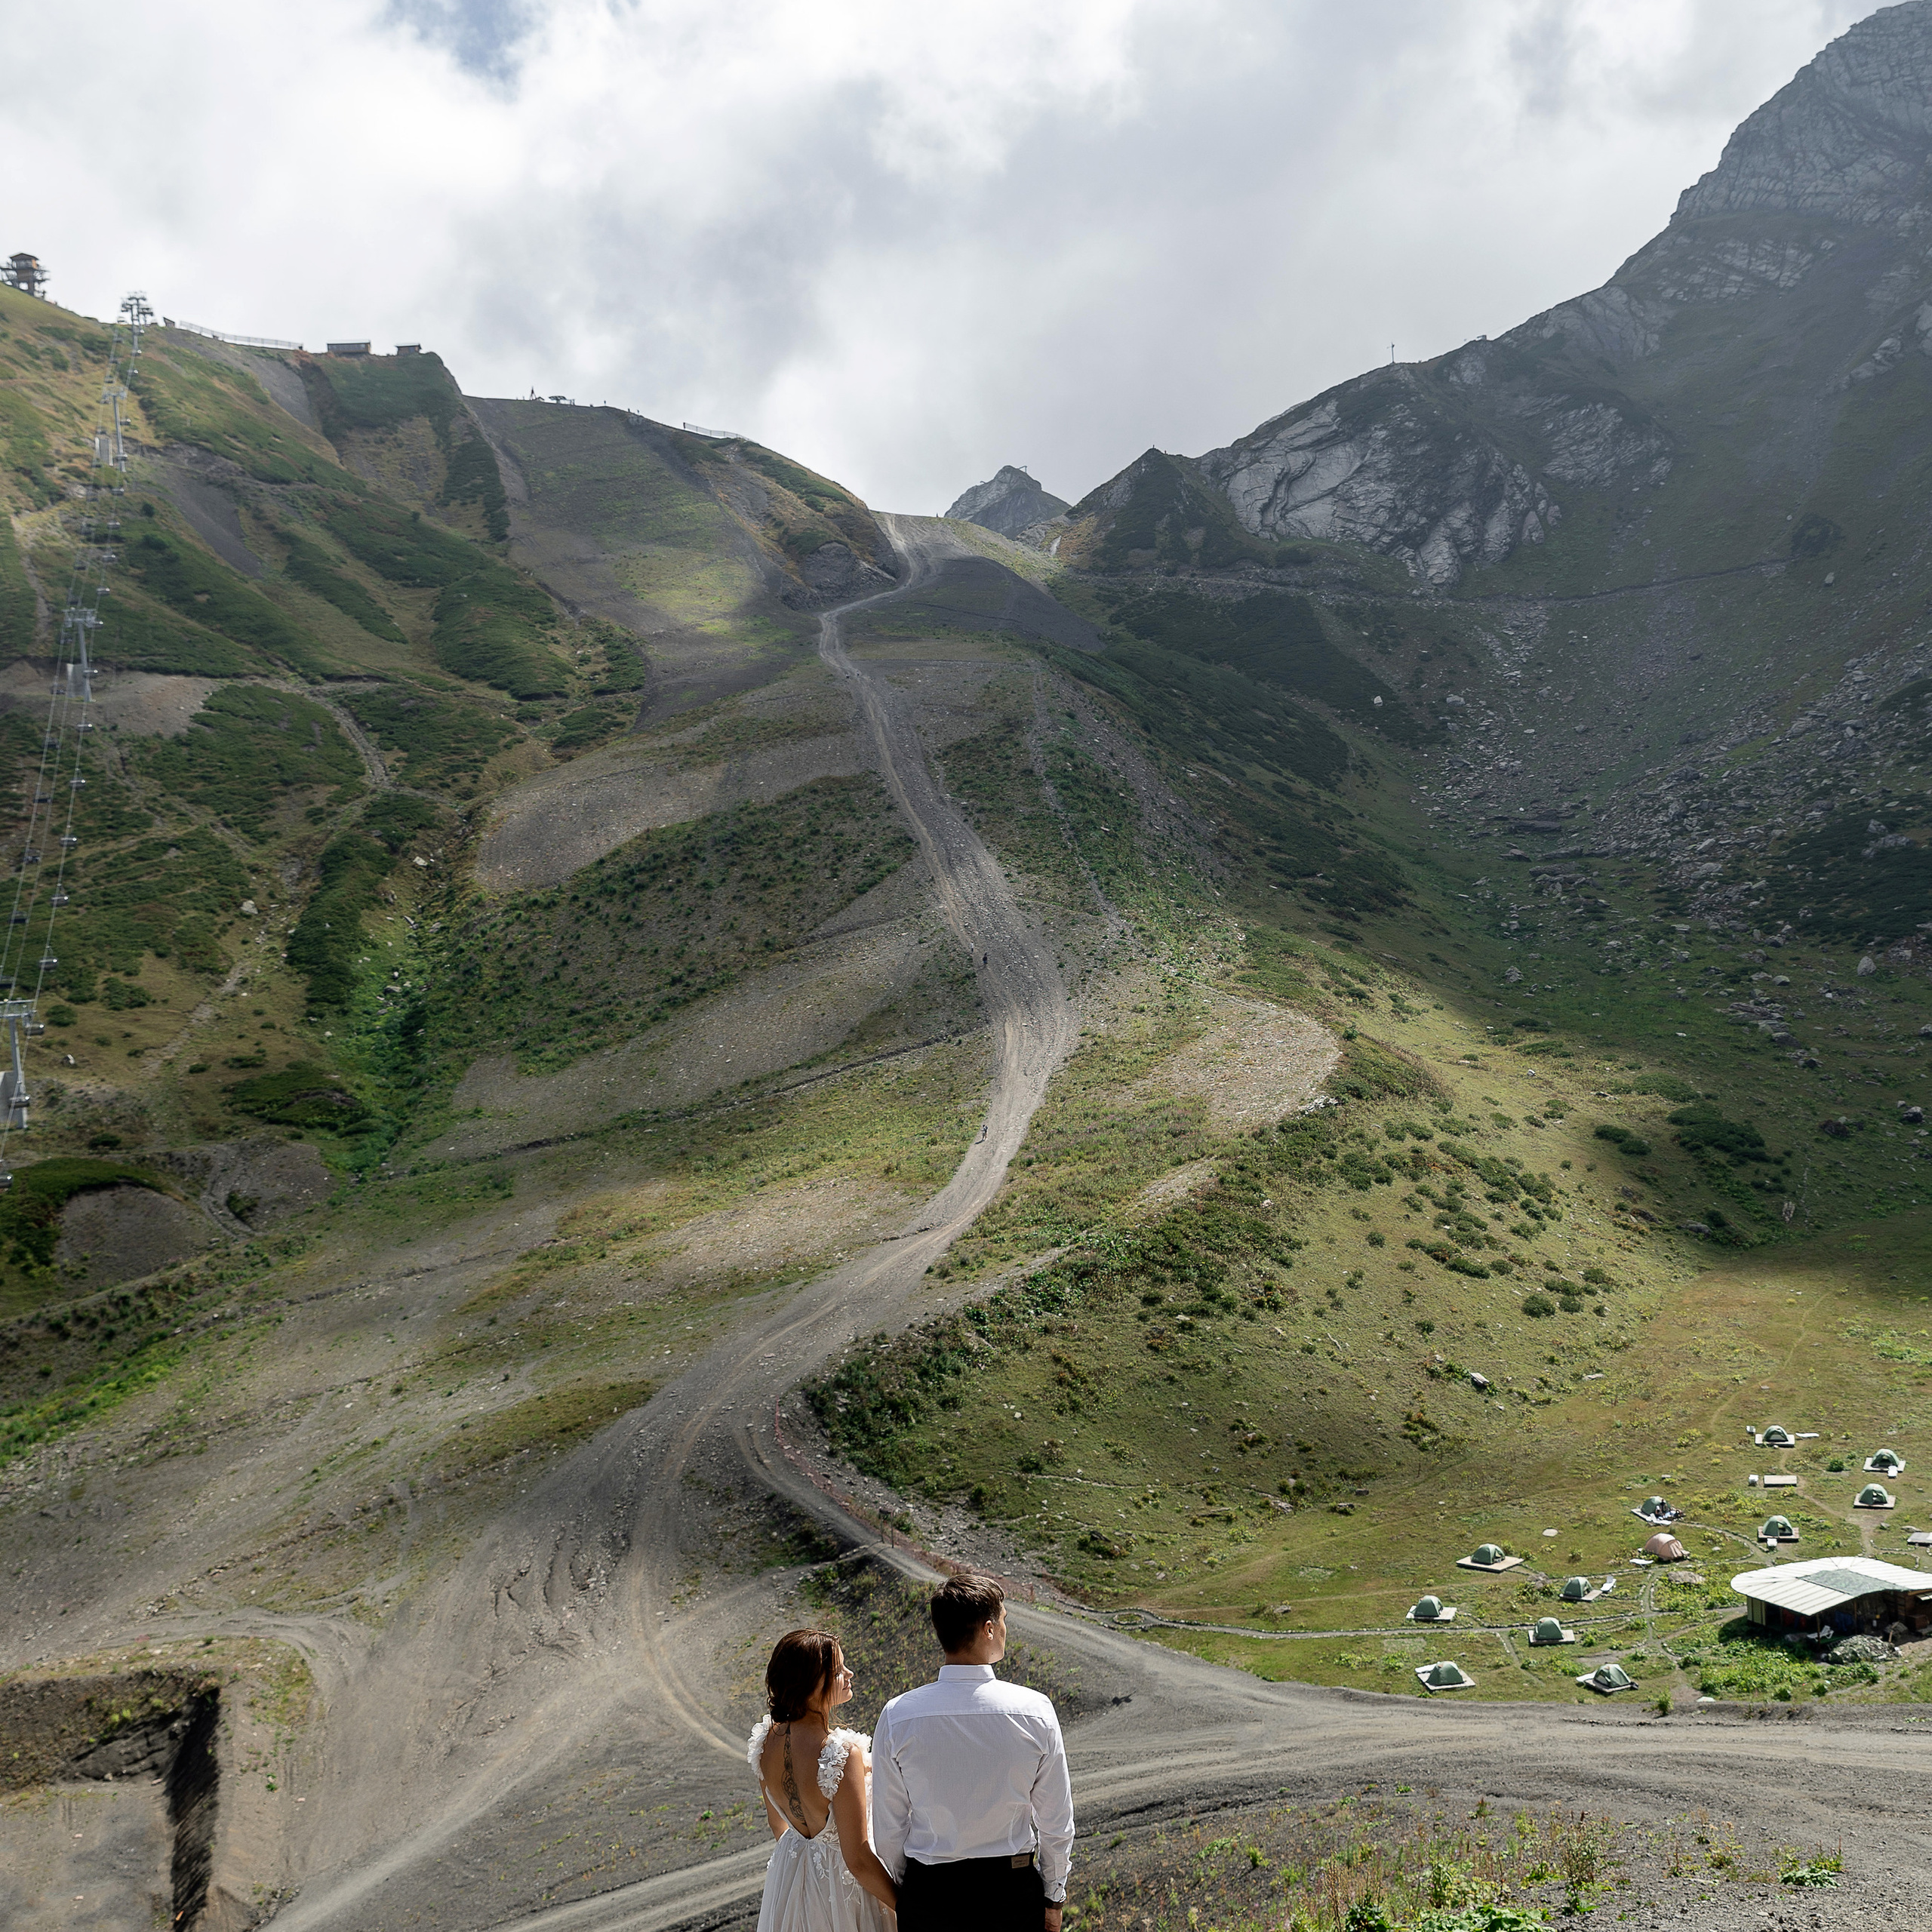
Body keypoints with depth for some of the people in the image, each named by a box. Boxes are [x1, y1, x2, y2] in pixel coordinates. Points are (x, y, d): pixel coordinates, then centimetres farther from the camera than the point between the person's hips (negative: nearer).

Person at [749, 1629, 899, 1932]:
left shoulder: (766, 1739, -11)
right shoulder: (843, 1753, -32)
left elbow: (776, 1822, 6)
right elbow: (858, 1860, -26)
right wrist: (906, 1906, -13)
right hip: (839, 1881, -6)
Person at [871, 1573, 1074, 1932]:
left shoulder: (897, 1717, -14)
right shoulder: (1035, 1711, -15)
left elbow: (888, 1828, -4)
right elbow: (1057, 1824, -6)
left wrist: (903, 1889, 13)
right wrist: (1053, 1900, 10)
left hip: (927, 1893, 0)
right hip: (1014, 1891, 0)